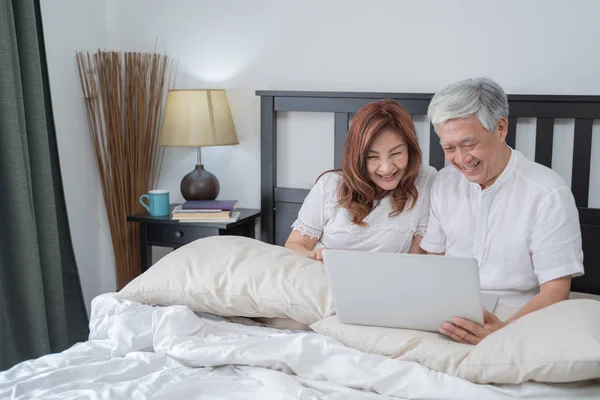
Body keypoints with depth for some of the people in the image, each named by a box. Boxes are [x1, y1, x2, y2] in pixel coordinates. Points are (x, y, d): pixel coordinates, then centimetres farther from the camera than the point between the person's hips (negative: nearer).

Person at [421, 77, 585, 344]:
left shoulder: (548, 194, -10)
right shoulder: (444, 183, 7)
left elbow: (555, 292, -12)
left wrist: (504, 330, -30)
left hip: (517, 323, -4)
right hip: (449, 320, 5)